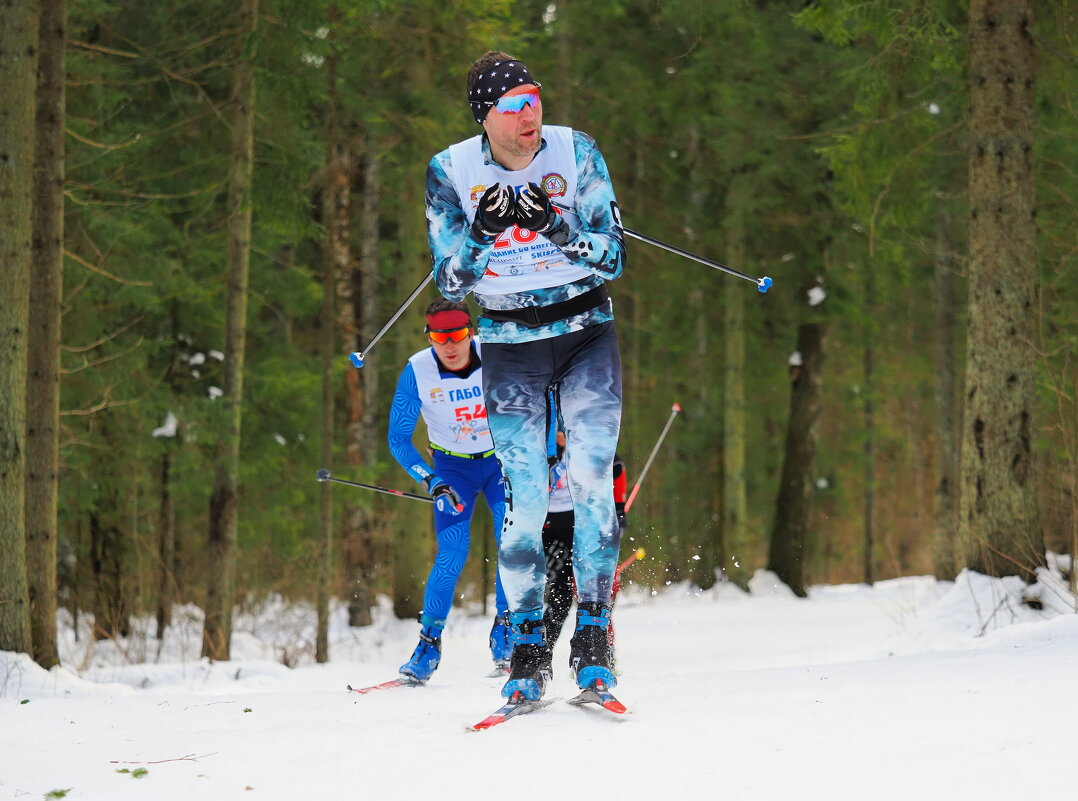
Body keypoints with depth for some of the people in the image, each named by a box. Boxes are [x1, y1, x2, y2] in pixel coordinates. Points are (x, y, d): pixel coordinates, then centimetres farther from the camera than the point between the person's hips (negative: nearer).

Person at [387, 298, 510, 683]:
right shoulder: (417, 372, -20)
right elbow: (398, 439, -12)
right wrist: (431, 483, -24)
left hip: (502, 459, 1)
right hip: (453, 467, -1)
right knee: (452, 553, -16)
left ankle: (504, 635, 3)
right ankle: (429, 643, -4)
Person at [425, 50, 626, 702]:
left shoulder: (575, 152, -8)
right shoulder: (451, 171, -7)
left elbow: (614, 258, -8)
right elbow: (450, 284, -6)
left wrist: (555, 229, -25)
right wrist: (484, 232, -25)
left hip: (587, 334, 0)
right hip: (510, 346, 0)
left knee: (591, 481, -15)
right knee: (525, 499, -8)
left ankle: (593, 636, -7)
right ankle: (528, 648, 6)